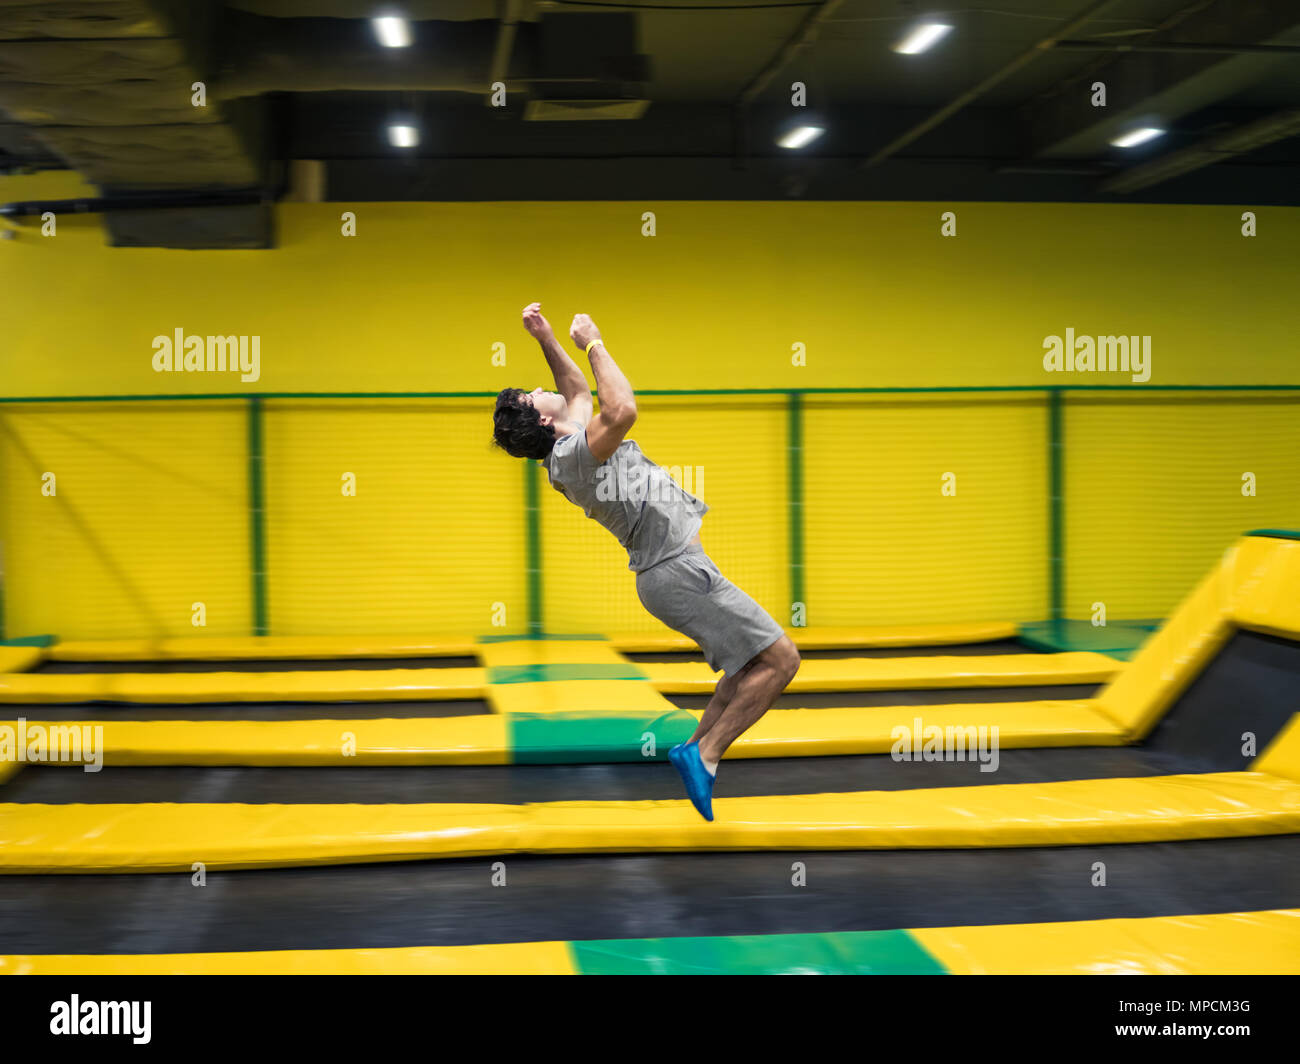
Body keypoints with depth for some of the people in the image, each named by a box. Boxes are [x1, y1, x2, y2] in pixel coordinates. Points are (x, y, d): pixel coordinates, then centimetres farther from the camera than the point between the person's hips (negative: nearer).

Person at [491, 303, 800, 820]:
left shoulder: (571, 444, 14)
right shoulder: (571, 454, -17)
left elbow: (579, 390, 33)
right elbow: (623, 411, -34)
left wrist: (546, 339, 25)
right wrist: (592, 343, -21)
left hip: (673, 567, 10)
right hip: (677, 568, -10)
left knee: (750, 664, 18)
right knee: (779, 658, -12)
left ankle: (696, 753, 15)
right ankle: (704, 755, -11)